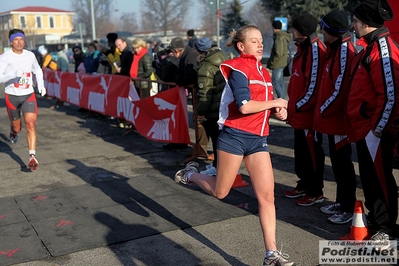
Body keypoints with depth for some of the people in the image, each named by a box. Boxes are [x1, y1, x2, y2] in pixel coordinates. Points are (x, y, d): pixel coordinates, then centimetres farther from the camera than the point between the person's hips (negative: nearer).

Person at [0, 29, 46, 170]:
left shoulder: (30, 55, 4)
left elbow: (38, 70, 23)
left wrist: (41, 84, 8)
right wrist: (14, 74, -34)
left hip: (29, 95, 2)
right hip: (12, 96, -1)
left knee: (31, 124, -16)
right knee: (17, 128, 12)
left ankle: (32, 156, -17)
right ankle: (13, 130, 51)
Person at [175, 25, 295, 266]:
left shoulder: (264, 72, 15)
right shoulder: (238, 68, -10)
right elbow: (244, 106, -22)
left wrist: (278, 112, 2)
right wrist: (275, 103, -10)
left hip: (258, 139, 7)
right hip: (235, 136, -6)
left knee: (267, 195, 0)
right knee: (220, 192, 8)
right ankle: (191, 174, 38)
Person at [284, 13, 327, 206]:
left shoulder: (315, 51, -19)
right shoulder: (303, 48, 13)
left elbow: (314, 85, -23)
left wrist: (297, 106, -15)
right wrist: (293, 105, 13)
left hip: (309, 113, -10)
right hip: (299, 113, 10)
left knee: (312, 153, 2)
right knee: (301, 151, 18)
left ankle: (315, 192, 14)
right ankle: (304, 185, 32)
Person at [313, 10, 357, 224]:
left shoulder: (345, 51, -19)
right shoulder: (335, 49, 11)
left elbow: (340, 90, -23)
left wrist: (322, 110, -12)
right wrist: (323, 110, 12)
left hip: (339, 118, -10)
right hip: (333, 117, 10)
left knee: (343, 163, 0)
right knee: (337, 161, 17)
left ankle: (348, 209, 11)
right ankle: (341, 202, 29)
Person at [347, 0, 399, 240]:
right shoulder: (370, 46, 13)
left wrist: (379, 127, -18)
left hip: (376, 128, -10)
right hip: (364, 126, 10)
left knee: (380, 178, 1)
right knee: (369, 176, 18)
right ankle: (375, 221, 32)